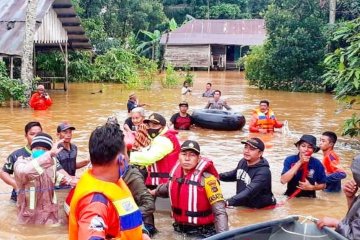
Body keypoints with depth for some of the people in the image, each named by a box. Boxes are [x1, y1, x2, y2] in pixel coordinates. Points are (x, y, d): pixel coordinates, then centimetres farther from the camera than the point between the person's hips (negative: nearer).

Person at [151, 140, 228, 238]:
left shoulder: (206, 178, -21)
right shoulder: (175, 172, -2)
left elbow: (220, 212, -23)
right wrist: (155, 191, 32)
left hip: (203, 232, -6)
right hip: (179, 229, 6)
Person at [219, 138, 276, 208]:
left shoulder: (263, 172, -24)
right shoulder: (243, 162, 1)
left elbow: (249, 192, -36)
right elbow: (234, 174, 22)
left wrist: (229, 202, -46)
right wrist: (218, 176, 4)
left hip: (260, 209, -7)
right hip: (242, 206, 7)